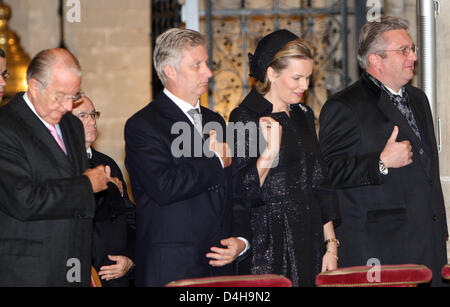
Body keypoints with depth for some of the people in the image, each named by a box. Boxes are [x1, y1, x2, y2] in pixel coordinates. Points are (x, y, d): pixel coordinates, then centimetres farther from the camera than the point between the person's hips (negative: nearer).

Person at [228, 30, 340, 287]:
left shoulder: (303, 115, 14)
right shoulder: (246, 117, -8)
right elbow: (244, 191, -14)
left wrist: (331, 243, 12)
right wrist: (269, 151, -28)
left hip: (309, 239, 6)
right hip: (269, 244, -6)